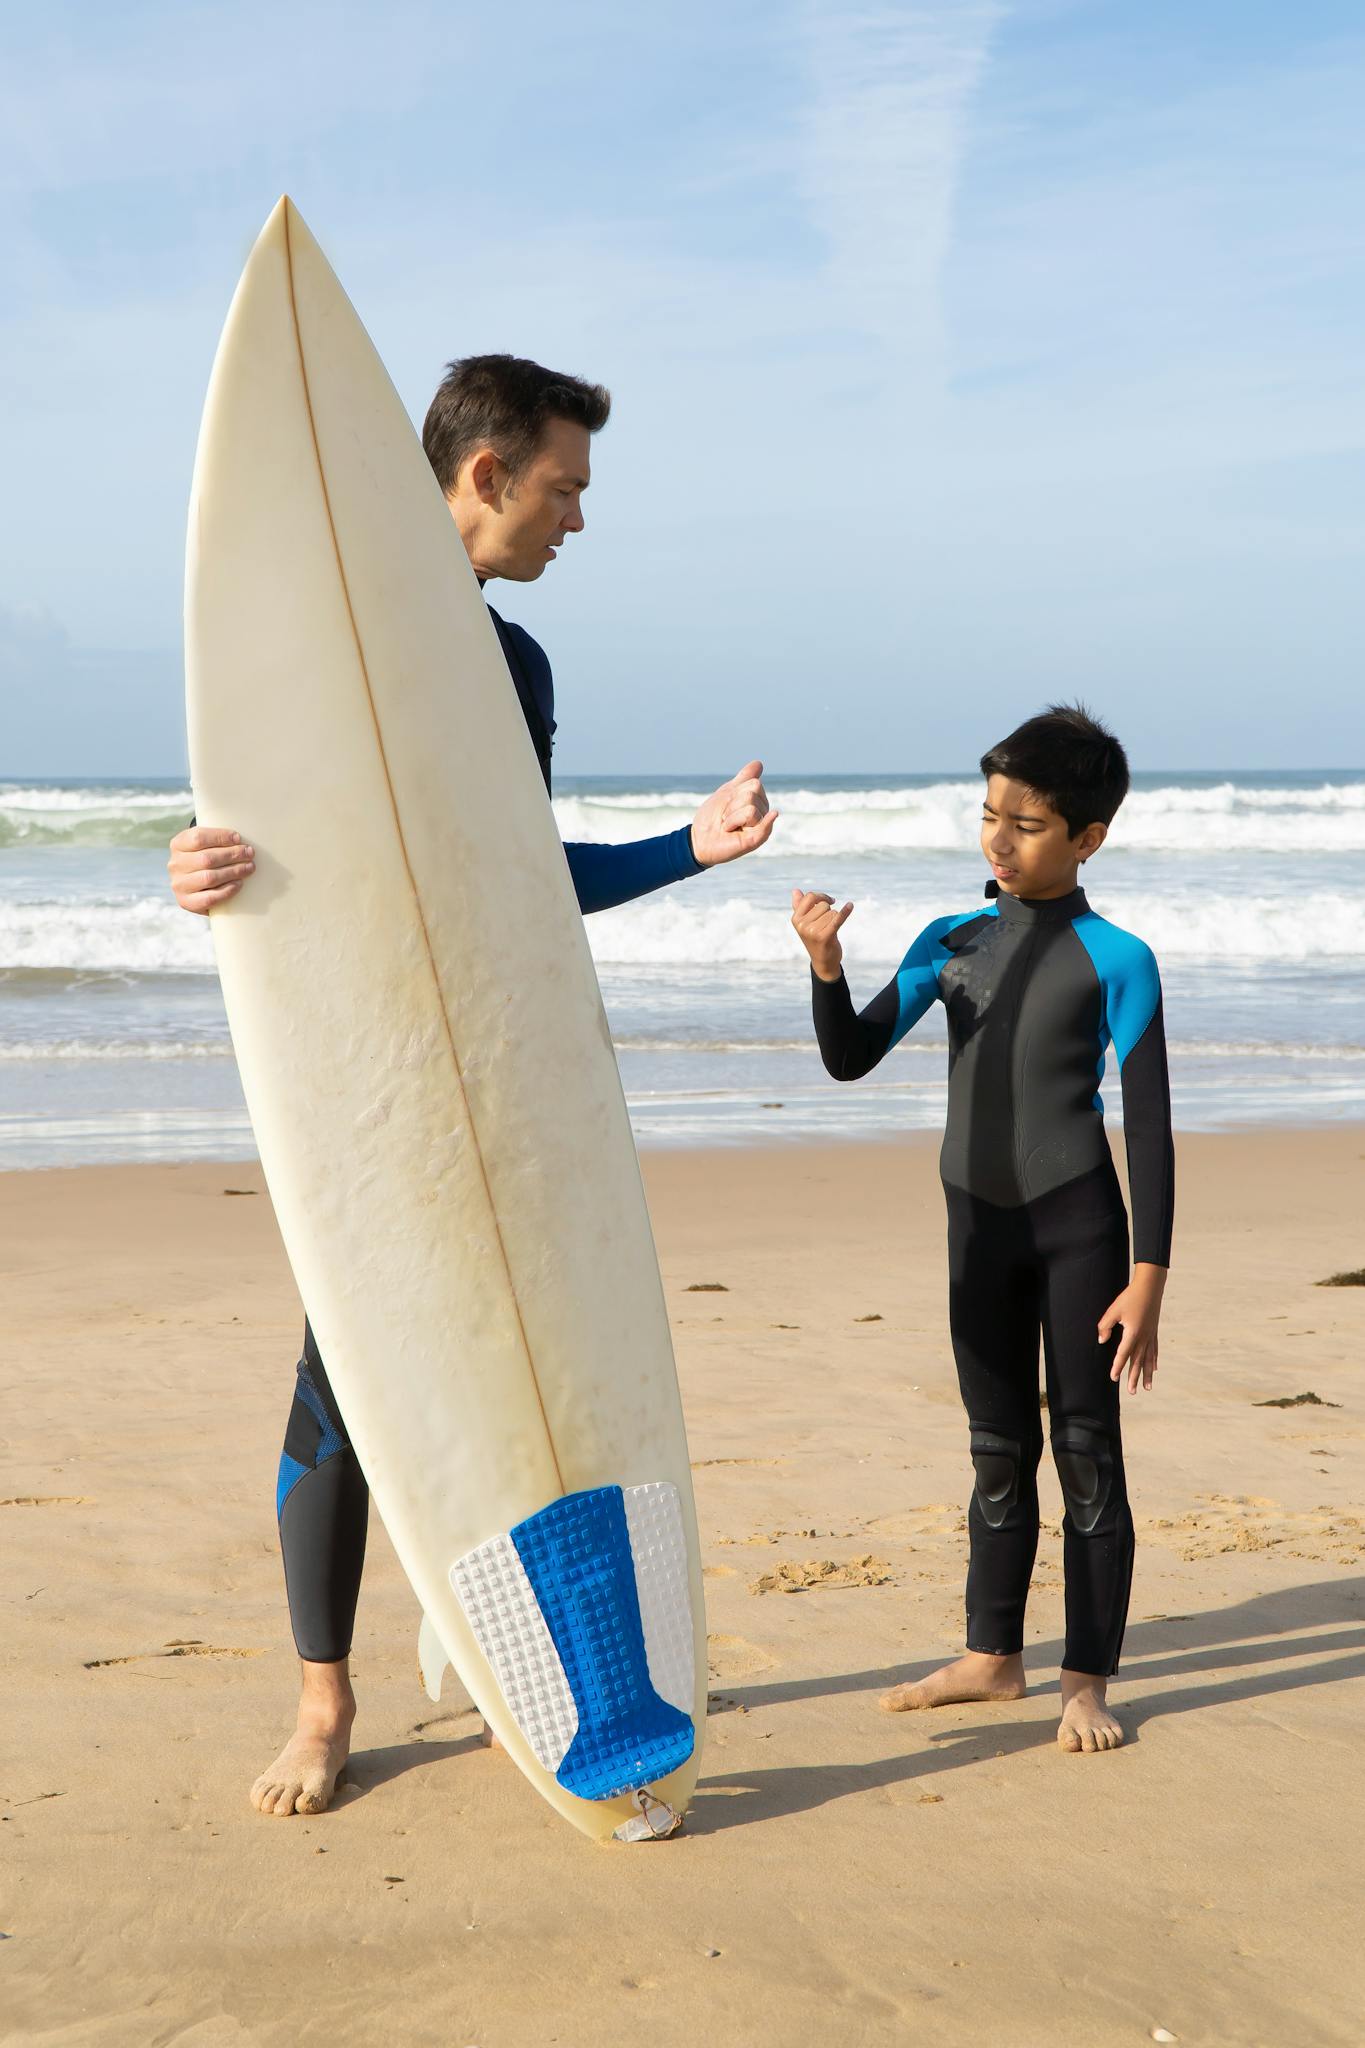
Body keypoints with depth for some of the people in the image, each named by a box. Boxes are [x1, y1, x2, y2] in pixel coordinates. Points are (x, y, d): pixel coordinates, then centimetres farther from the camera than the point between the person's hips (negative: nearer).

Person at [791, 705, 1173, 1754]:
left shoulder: (1115, 960, -9)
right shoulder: (952, 942, 5)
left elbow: (1150, 1127, -9)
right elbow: (851, 1058, 5)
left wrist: (1148, 1281, -13)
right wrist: (825, 966, -14)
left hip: (1078, 1225, -5)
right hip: (979, 1229, 5)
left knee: (1087, 1453, 1)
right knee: (999, 1453, 14)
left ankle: (1088, 1679, 11)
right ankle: (993, 1657, 26)